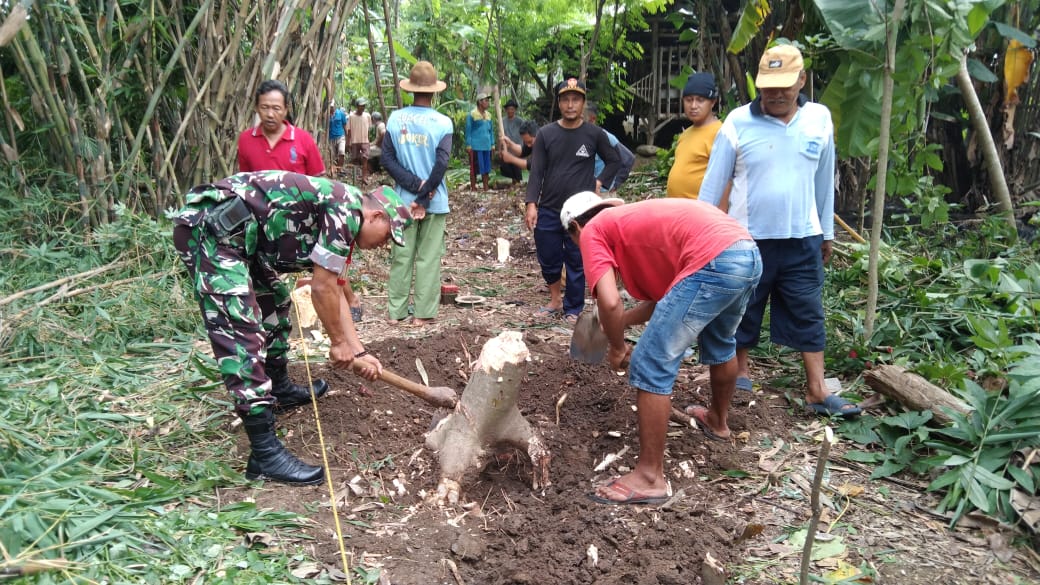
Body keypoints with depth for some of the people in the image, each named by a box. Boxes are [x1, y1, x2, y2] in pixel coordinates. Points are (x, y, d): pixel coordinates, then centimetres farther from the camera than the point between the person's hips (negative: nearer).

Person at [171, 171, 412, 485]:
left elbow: (333, 292, 23)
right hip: (209, 227, -11)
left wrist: (358, 351, 23)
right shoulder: (347, 208, -11)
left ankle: (280, 388, 43)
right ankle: (265, 454, -12)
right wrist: (339, 342, 4)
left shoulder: (336, 215, 18)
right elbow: (321, 289, -10)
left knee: (274, 302, 25)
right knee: (242, 336, -13)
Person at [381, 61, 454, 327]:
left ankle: (396, 311, 16)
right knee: (428, 258, 5)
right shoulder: (443, 122, -9)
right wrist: (423, 197, -11)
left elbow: (387, 159, -6)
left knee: (401, 255, 10)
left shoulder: (395, 119, -1)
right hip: (434, 201, -2)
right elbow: (441, 164, -16)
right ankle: (423, 313, 9)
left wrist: (415, 185, -9)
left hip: (404, 200, 2)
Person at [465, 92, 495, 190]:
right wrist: (468, 145, -10)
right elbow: (468, 130, -4)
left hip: (487, 146, 6)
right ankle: (473, 189, 4)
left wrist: (492, 144, 15)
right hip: (476, 147, -6)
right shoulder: (472, 115, -5)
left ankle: (486, 189, 17)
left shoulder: (488, 115, 14)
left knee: (486, 168, 9)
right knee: (475, 169, -2)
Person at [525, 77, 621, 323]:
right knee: (548, 259, 10)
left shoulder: (595, 134, -1)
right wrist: (531, 204, -12)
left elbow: (614, 161, 12)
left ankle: (573, 310, 18)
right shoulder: (545, 134, 0)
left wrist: (599, 182, -1)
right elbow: (536, 171, -2)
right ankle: (555, 301, 32)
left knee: (577, 262, 4)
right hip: (548, 209, 2)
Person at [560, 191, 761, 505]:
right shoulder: (632, 220, 31)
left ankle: (650, 476, 6)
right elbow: (666, 296, 30)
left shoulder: (593, 231, 8)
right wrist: (619, 323, 36)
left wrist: (616, 348, 10)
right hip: (748, 254, 10)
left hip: (713, 263, -10)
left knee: (651, 366, -1)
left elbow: (609, 302, -7)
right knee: (719, 343, 35)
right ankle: (718, 421, 57)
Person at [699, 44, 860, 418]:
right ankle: (740, 373, 29)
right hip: (748, 238, -2)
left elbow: (824, 180, 10)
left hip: (802, 239, 2)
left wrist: (827, 232, 14)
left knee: (809, 314, 7)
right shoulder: (738, 122, -9)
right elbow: (714, 182, -4)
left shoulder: (820, 119, 1)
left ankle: (817, 390, 15)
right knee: (743, 310, 11)